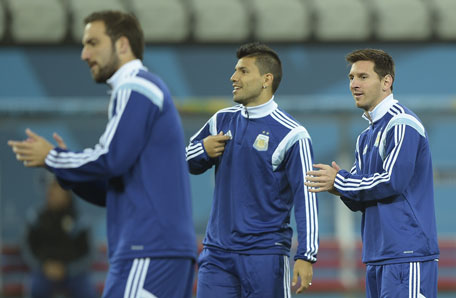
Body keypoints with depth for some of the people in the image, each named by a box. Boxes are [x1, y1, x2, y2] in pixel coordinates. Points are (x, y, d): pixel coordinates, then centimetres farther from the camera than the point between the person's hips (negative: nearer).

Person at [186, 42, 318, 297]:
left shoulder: (291, 134, -7)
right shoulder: (222, 121, 11)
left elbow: (306, 198, -9)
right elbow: (185, 162, 24)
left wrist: (306, 256, -16)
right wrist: (204, 150, -1)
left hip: (266, 255, -5)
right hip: (217, 253, 5)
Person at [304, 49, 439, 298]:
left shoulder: (401, 124, -9)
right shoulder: (366, 137, 20)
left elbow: (393, 182, -19)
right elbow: (360, 200, 18)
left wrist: (339, 182, -10)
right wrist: (341, 185, -5)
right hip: (377, 257, 10)